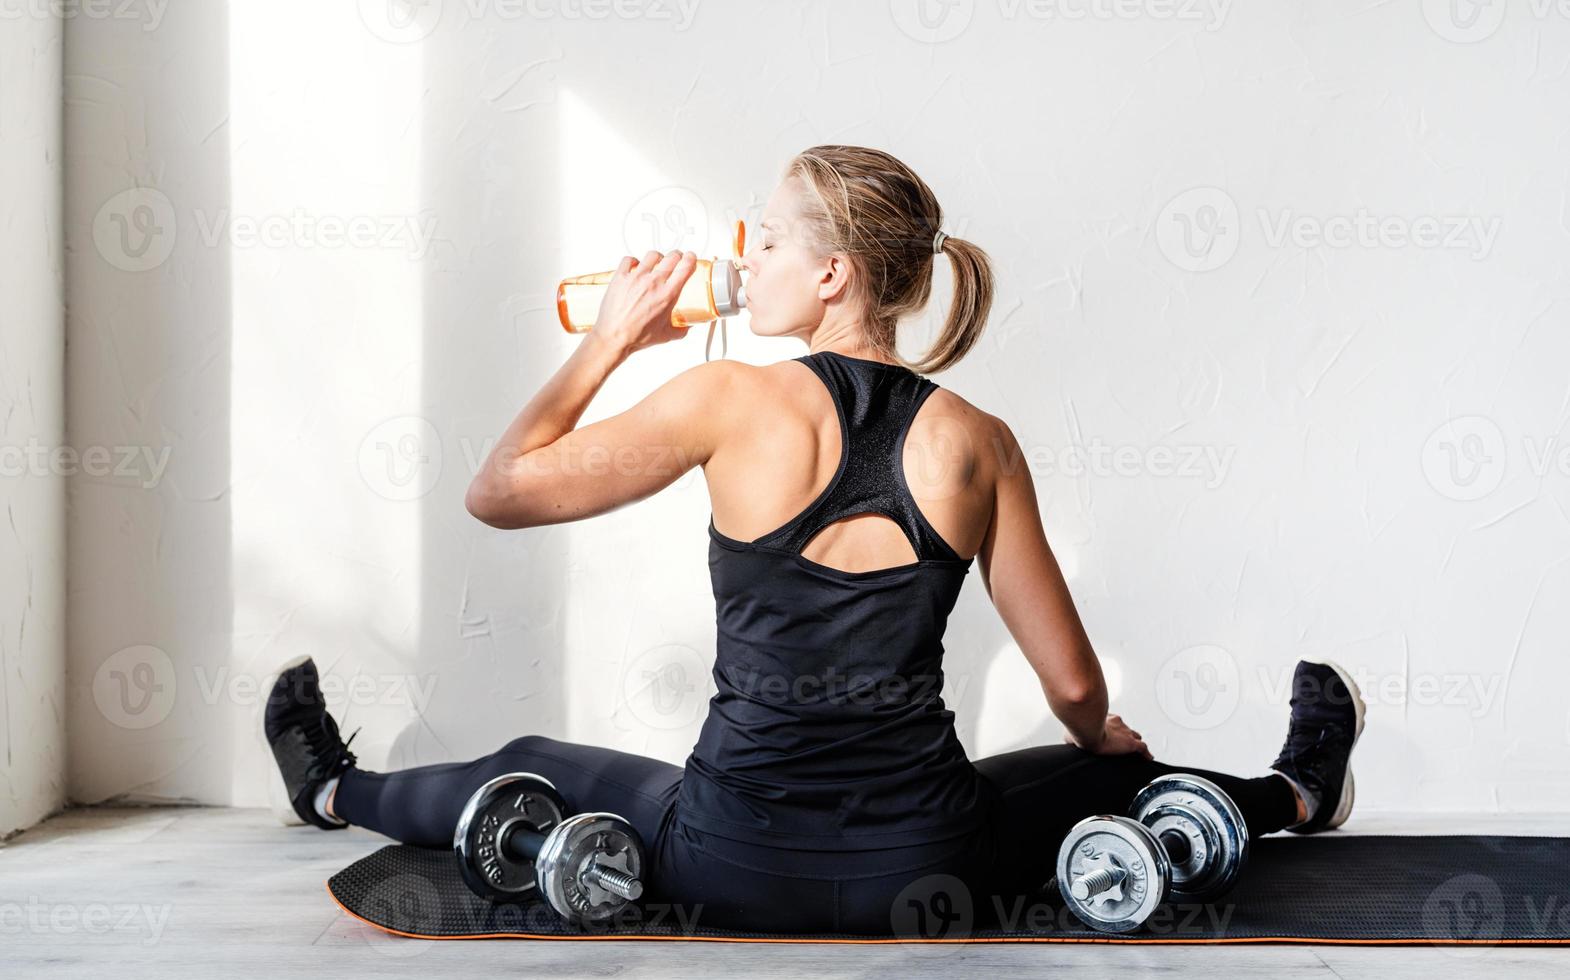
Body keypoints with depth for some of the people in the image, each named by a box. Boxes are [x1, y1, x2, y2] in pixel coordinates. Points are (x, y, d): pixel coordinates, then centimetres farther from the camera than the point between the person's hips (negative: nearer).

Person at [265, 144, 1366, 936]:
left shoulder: (733, 401, -12)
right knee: (1113, 774, 34)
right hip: (922, 872, 2)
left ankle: (338, 789, 54)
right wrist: (1102, 742, 24)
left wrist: (611, 339, 5)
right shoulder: (978, 442, -4)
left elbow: (498, 491, -4)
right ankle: (1293, 791, 59)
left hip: (735, 870, -1)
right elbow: (1075, 686, 1)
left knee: (531, 771, 28)